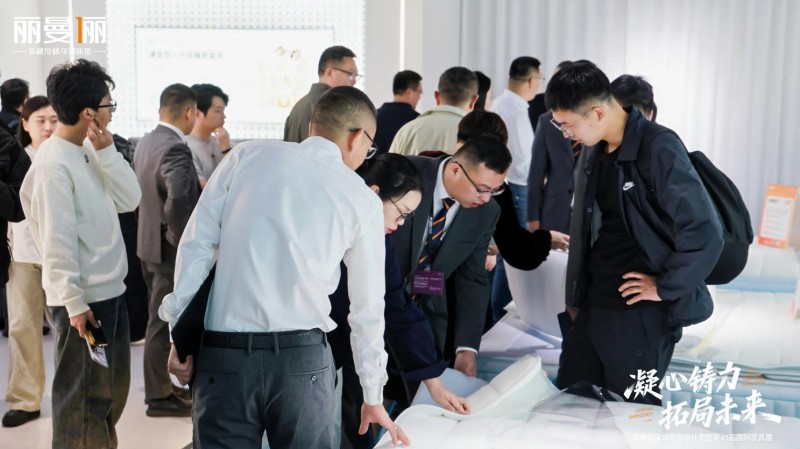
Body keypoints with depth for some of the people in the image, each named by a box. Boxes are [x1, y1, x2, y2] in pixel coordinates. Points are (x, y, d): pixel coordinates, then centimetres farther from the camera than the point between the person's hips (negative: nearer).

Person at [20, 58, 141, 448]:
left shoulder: (88, 153, 9)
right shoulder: (53, 162, -16)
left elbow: (130, 200, 4)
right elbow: (57, 239, -19)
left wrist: (106, 150, -6)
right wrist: (74, 302, -19)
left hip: (111, 291, 9)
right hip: (82, 299, -9)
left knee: (111, 392, 18)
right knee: (83, 397, 2)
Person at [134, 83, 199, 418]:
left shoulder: (146, 142, 6)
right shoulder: (176, 149, -23)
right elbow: (178, 201, -35)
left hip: (151, 241, 9)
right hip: (170, 247, -9)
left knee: (161, 319, 20)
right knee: (164, 321, 3)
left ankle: (163, 386, 34)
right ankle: (160, 396, 16)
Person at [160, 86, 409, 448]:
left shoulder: (248, 155, 7)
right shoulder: (362, 199, 6)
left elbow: (197, 243, 2)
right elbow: (368, 307, 11)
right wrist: (373, 397, 21)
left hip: (222, 353, 1)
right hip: (302, 357, -1)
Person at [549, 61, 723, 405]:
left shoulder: (658, 149, -18)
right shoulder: (594, 150, 7)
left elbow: (705, 234, -22)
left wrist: (666, 288, -13)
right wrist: (575, 296, 16)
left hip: (639, 310, -7)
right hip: (594, 303, 8)